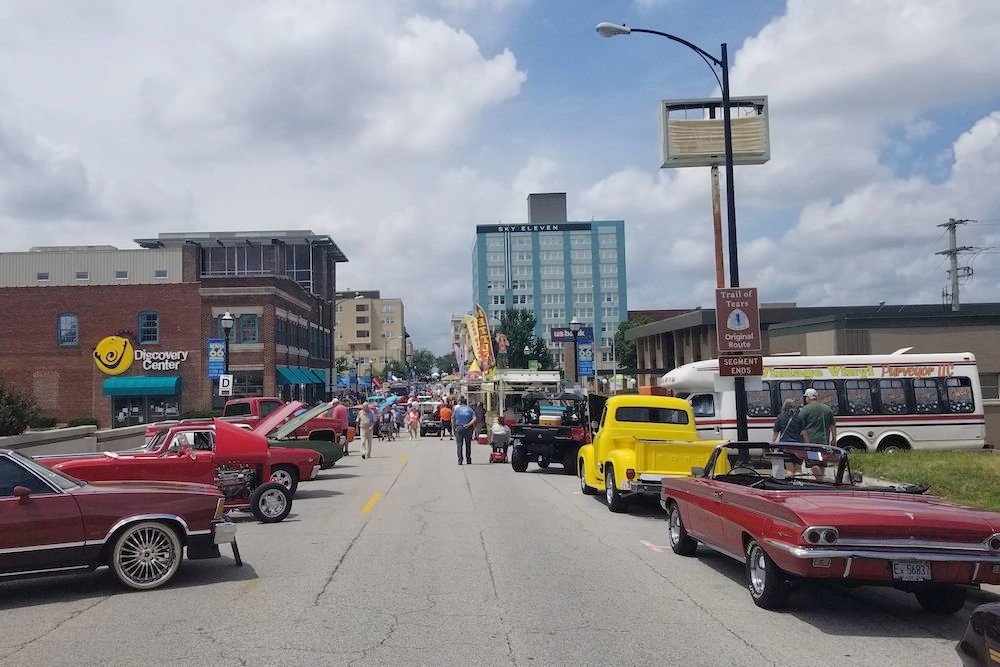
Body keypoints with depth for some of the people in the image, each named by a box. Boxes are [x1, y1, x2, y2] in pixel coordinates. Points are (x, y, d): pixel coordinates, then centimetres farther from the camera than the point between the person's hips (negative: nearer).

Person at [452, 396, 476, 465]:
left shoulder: (456, 409, 5)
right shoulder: (470, 409, 8)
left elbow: (452, 420, 1)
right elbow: (474, 419, -7)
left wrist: (453, 428, 7)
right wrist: (469, 424, -9)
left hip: (458, 428, -1)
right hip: (468, 429, 1)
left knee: (459, 444, 0)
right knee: (468, 444, 10)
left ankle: (460, 460, -9)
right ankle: (468, 460, 13)